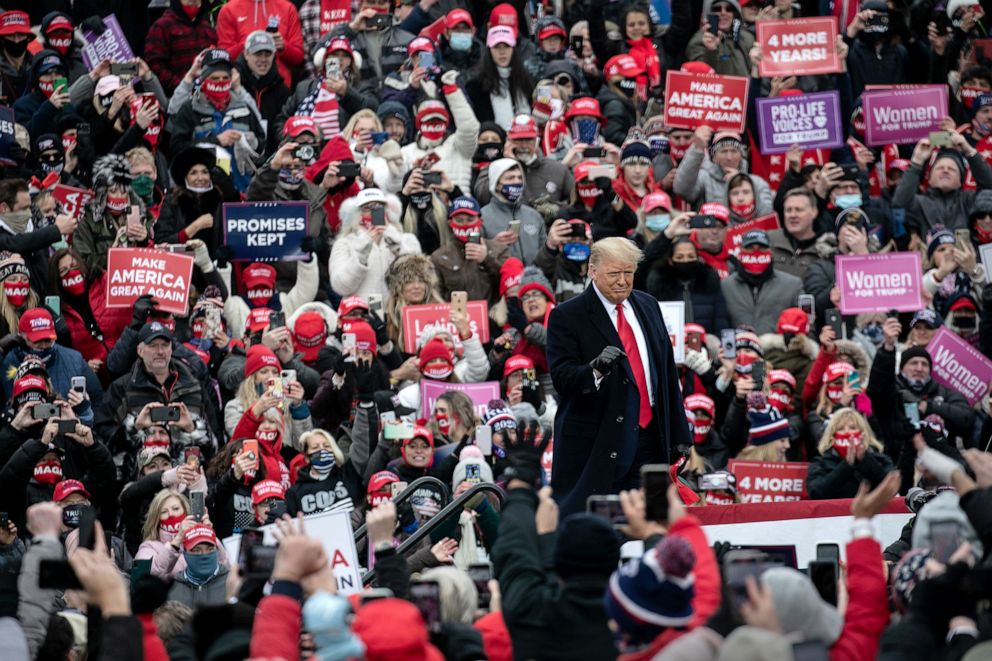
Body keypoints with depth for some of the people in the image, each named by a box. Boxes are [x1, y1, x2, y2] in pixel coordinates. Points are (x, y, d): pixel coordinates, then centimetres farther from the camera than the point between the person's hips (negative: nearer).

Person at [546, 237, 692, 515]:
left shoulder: (648, 306, 13)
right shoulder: (567, 316, -5)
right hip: (593, 447, -5)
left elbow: (668, 371, 19)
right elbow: (562, 378, -12)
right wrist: (596, 368, -33)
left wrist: (679, 434, 17)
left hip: (648, 438, 5)